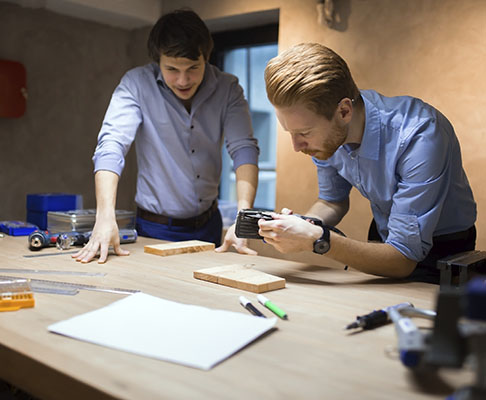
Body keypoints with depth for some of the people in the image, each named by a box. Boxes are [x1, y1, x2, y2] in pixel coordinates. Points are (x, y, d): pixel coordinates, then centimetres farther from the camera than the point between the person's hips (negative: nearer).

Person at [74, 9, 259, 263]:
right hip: (156, 228, -2)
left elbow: (244, 148, -14)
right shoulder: (137, 84, -11)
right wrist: (105, 218, -35)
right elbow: (111, 146, -20)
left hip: (209, 224, 2)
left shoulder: (227, 88, -5)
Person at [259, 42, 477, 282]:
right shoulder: (325, 132, -13)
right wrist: (298, 225, -15)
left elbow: (403, 260, -28)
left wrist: (317, 239, -36)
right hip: (383, 239, 4)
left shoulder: (419, 136, -30)